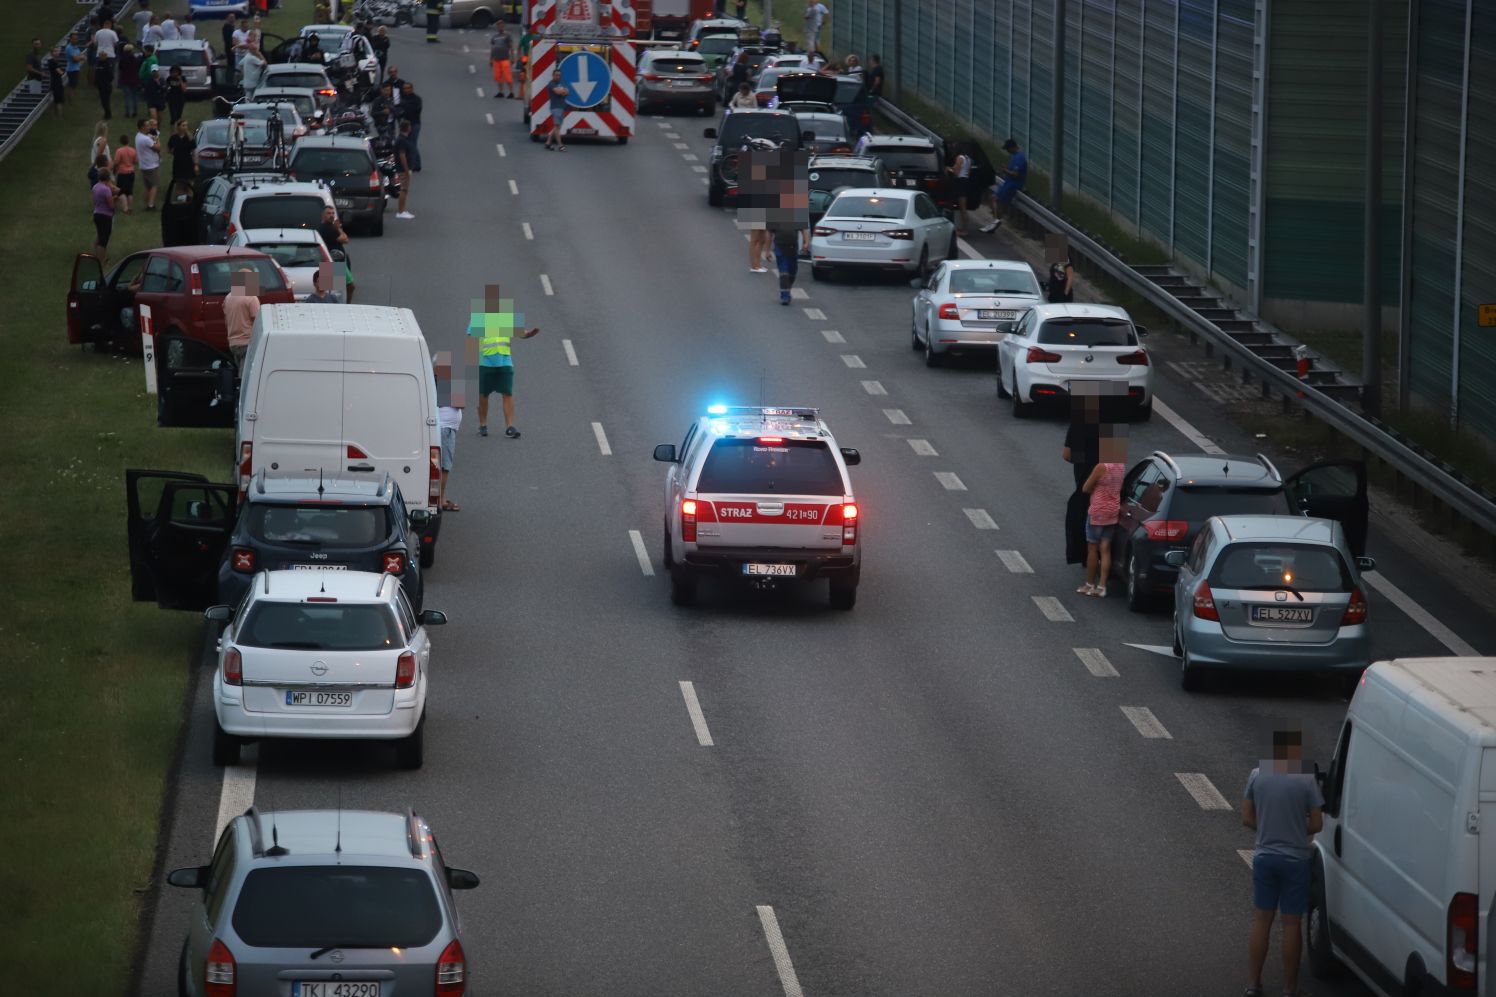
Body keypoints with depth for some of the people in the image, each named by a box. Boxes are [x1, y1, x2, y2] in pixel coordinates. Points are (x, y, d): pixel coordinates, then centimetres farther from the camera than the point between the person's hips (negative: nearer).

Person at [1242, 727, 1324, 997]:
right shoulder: (1306, 780, -13)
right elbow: (1316, 824, -8)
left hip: (1264, 857, 2)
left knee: (1261, 921, 13)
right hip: (1295, 860, -2)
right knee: (1291, 924, 7)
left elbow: (1247, 818, 1)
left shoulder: (1257, 776, -5)